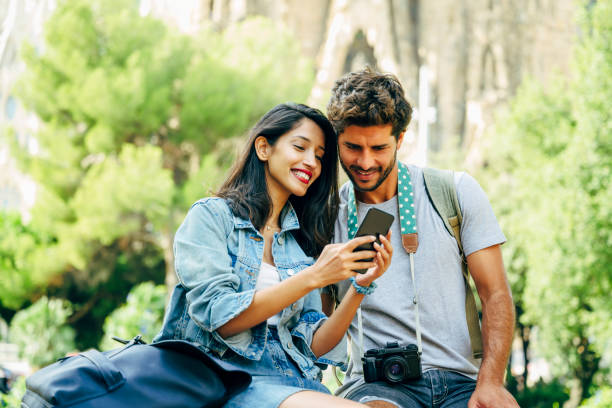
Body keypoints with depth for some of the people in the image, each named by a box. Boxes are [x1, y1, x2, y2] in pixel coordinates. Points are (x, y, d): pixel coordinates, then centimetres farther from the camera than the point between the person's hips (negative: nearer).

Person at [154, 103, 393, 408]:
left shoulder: (302, 239, 17)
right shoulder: (210, 215, 2)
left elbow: (312, 346, 10)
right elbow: (220, 318, -11)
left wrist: (360, 286, -5)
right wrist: (313, 277, -16)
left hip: (292, 380, 5)